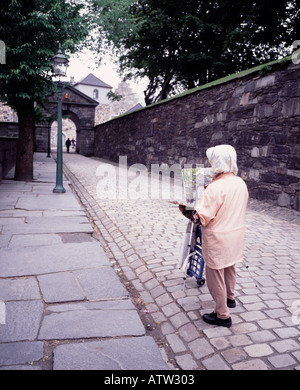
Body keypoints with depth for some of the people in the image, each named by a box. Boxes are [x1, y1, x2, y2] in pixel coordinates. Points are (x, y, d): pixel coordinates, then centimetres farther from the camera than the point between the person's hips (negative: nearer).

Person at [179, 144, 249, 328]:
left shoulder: (215, 188, -27)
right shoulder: (241, 183, -2)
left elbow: (201, 218, -27)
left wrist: (183, 208, -13)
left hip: (218, 240, -8)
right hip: (236, 235, 8)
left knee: (215, 274, 8)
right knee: (230, 267, 28)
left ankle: (222, 315, 21)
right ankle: (230, 297, 51)